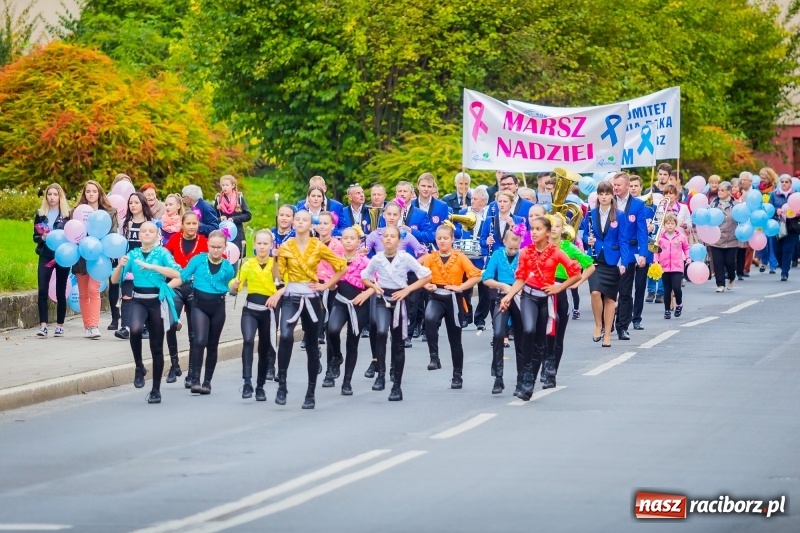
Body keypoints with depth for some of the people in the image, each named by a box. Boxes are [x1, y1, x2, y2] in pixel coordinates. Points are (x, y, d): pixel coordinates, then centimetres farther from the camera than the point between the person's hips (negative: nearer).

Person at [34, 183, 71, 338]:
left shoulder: (67, 214, 1)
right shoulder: (40, 214, 8)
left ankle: (59, 326, 12)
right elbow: (35, 237, 10)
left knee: (61, 291, 4)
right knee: (42, 290, -11)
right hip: (45, 256, 1)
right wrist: (43, 237, -10)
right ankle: (43, 326, -14)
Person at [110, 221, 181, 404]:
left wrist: (152, 266, -23)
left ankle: (156, 390, 14)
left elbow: (176, 273, -18)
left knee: (156, 346, 4)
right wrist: (120, 265, -14)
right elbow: (114, 280, 6)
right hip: (138, 300, 1)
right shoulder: (133, 254, 7)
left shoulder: (162, 253, -1)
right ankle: (139, 368, -9)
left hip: (157, 301, -1)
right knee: (135, 329, -31)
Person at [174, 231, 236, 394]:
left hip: (217, 307, 2)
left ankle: (207, 381, 19)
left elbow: (229, 288, 10)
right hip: (199, 305, -2)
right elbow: (182, 277, -3)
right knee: (199, 341, -18)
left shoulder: (227, 267, 0)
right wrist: (164, 287, -9)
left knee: (212, 345, 10)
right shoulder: (198, 260, -4)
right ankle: (195, 379, -18)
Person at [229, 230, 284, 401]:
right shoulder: (248, 264, 3)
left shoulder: (276, 264, -1)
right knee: (248, 341, -23)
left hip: (269, 310, 0)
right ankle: (247, 383, -25)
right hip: (250, 309, 0)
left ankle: (260, 387, 22)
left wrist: (278, 293, -25)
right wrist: (234, 285, -20)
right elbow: (235, 287, 0)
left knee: (265, 348, 8)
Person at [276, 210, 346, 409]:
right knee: (286, 336, -25)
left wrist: (326, 285, 0)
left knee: (311, 345, 6)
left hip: (311, 298, 1)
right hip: (291, 297, -1)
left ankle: (311, 393, 14)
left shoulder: (318, 247, 1)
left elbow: (341, 266, 5)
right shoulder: (285, 248, 2)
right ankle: (282, 385, -19)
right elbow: (280, 275, 5)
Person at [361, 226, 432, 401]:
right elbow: (364, 277, 15)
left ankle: (397, 386, 12)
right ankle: (381, 373, -22)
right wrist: (374, 286, -5)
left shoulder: (405, 258, -7)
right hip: (382, 300, 0)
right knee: (381, 332, -28)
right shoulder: (377, 259, -2)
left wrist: (407, 290, -10)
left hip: (399, 301, 0)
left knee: (398, 343, 5)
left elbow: (426, 276, -5)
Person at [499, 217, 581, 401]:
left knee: (540, 340, 5)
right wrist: (508, 296, -10)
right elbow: (520, 279, 2)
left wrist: (558, 288, -4)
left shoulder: (555, 253, -4)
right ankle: (527, 373, -17)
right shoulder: (526, 252, 0)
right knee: (528, 330, -27)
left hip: (546, 298, 0)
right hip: (529, 296, 0)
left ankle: (529, 383, 13)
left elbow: (576, 273, 1)